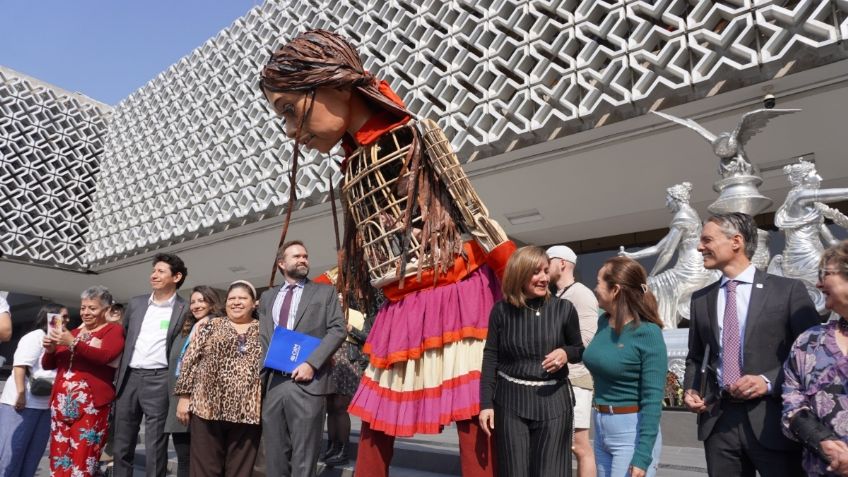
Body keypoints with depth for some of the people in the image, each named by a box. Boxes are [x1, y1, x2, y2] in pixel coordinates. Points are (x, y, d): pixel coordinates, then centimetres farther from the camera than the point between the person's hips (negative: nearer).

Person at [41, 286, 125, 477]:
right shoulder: (72, 332, 18)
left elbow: (105, 356, -16)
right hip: (62, 402, 6)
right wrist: (50, 350, 0)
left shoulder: (113, 330, 1)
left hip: (91, 403, -6)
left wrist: (73, 343, -19)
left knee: (81, 458, -8)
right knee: (59, 456, 7)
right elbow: (47, 365, 20)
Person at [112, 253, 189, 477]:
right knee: (122, 446, 13)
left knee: (155, 448, 0)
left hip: (159, 380, -5)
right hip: (129, 378, 5)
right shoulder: (135, 304, 12)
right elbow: (122, 338, 19)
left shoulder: (185, 310, -3)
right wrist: (117, 375, 14)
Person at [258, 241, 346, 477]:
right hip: (273, 382, 4)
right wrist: (261, 370, 2)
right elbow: (261, 337, 18)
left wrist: (311, 363, -12)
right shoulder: (267, 297, 19)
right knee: (275, 457, 10)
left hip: (307, 382, -3)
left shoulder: (325, 292, 8)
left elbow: (337, 330, -2)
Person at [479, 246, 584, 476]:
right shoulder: (502, 310, -4)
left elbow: (580, 350, 9)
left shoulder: (564, 308, -4)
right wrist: (486, 403, -2)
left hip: (553, 400, 0)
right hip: (510, 400, 0)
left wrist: (566, 353, -14)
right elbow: (490, 357, 1)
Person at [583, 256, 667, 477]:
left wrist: (642, 457, -20)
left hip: (632, 433, -7)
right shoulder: (603, 322, 2)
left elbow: (652, 399, -18)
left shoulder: (647, 333, -17)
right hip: (601, 428, 7)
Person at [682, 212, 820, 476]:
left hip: (771, 420, -3)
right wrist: (691, 389, 1)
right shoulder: (701, 298, 9)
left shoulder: (788, 290, -2)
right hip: (718, 420, 4)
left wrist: (769, 382, -15)